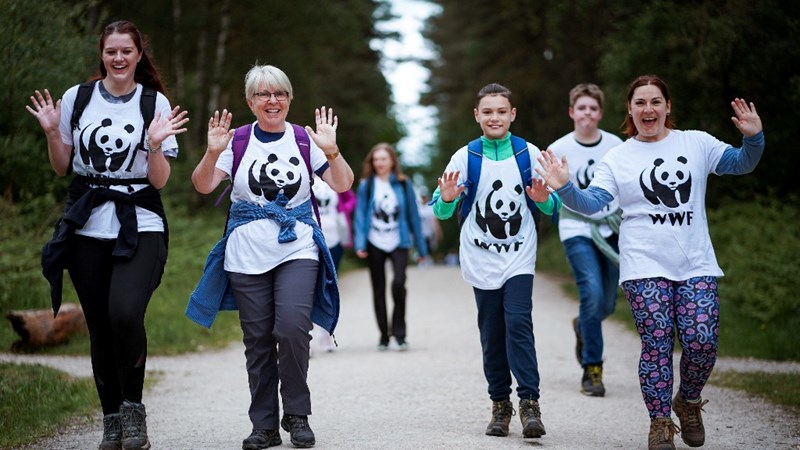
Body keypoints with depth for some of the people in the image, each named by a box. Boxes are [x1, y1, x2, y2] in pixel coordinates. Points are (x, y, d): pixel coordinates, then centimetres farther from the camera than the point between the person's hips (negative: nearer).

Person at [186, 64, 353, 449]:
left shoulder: (304, 140, 5)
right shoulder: (238, 141, 4)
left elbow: (343, 185, 0)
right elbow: (203, 186, -3)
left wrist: (330, 151, -17)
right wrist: (213, 153, -20)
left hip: (297, 250, -1)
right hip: (247, 255, 1)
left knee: (292, 328, -18)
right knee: (258, 340, 3)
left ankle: (297, 415, -1)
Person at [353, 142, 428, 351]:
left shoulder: (403, 184, 4)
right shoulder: (366, 185, 2)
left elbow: (413, 215, 7)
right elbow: (360, 215, 0)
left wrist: (421, 247, 8)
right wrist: (360, 243, -12)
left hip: (398, 242, -1)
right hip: (375, 244, 1)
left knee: (399, 283, -21)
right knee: (378, 291, 7)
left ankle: (399, 333, -9)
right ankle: (384, 335, 19)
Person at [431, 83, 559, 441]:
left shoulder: (529, 154, 1)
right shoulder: (465, 157, 0)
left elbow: (551, 207, 7)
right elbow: (440, 211, 0)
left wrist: (544, 200, -16)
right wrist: (447, 199, -23)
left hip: (519, 257, -1)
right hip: (481, 260, 1)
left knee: (518, 324, -16)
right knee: (492, 334, 4)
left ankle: (529, 403, -14)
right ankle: (500, 405, 15)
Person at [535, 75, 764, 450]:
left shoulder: (697, 143, 9)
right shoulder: (617, 159, 7)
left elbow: (741, 164, 8)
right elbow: (592, 203, -1)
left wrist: (754, 138, -11)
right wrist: (565, 187, -19)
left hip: (696, 266, 1)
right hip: (645, 268, -1)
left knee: (702, 342, -7)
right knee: (656, 345, -5)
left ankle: (688, 402, 21)